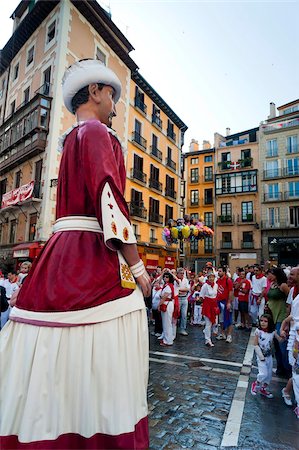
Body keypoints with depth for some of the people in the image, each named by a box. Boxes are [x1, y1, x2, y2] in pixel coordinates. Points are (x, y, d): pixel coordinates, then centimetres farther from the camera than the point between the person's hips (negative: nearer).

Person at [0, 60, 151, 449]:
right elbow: (108, 199, -16)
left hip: (63, 256, 9)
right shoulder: (96, 132, -3)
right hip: (93, 259, -9)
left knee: (57, 373, 14)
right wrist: (137, 266, -13)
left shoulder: (72, 138, 24)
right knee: (98, 372, -2)